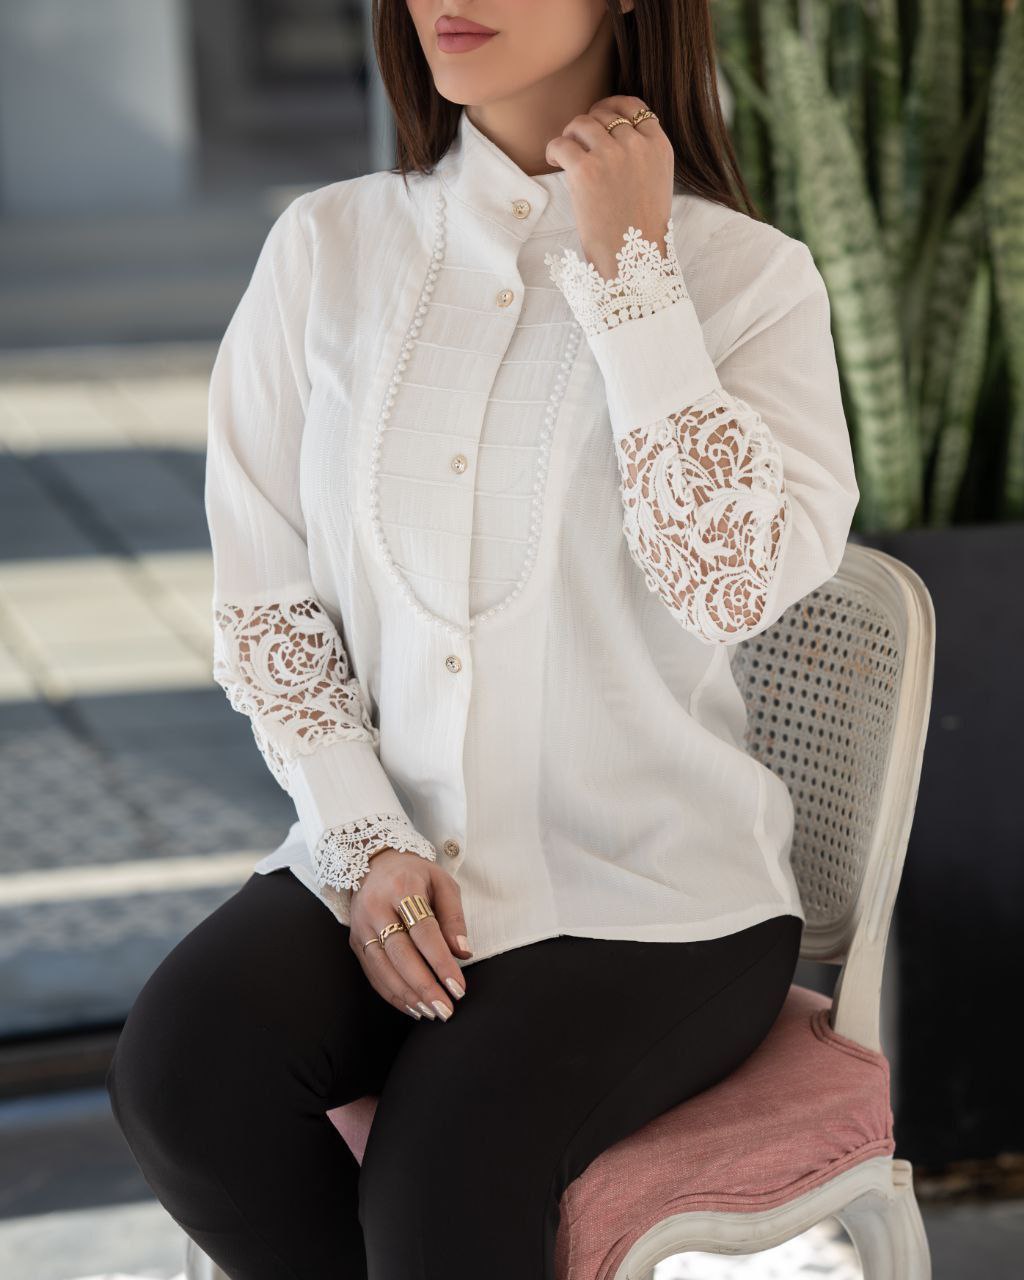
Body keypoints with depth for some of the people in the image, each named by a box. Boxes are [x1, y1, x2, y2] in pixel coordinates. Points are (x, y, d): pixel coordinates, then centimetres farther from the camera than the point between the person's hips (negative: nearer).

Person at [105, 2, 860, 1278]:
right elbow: (264, 599, 5)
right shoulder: (329, 248, 4)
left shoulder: (747, 276, -4)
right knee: (179, 1075, -26)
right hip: (383, 851, 3)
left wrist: (630, 267, -16)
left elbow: (737, 580, -20)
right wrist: (368, 842, -9)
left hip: (654, 892, -3)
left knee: (446, 1167, -29)